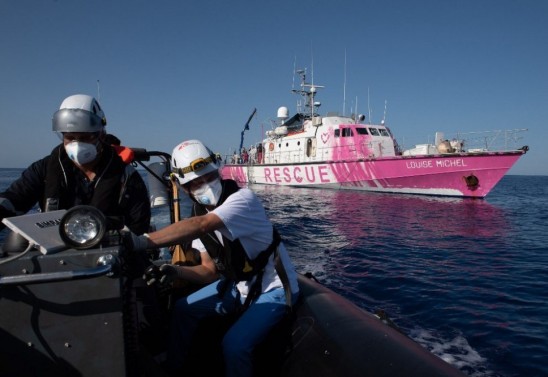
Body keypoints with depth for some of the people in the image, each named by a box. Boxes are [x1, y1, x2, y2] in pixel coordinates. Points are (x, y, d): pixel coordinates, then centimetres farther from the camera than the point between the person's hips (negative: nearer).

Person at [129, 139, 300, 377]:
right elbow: (210, 271, -1)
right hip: (240, 285, 8)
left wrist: (144, 241, -51)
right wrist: (177, 272, -18)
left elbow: (201, 226, -46)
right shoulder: (201, 216, -3)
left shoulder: (244, 199, -27)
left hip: (274, 289, -7)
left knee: (234, 345, -23)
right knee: (184, 309, 12)